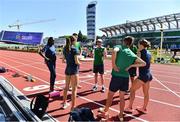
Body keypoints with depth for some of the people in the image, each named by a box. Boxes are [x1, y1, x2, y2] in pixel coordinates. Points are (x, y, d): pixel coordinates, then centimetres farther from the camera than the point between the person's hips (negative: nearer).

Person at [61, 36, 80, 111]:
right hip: (74, 70, -7)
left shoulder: (65, 49, 6)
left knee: (66, 87, 20)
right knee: (74, 88, 0)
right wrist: (79, 63, 4)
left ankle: (64, 103, 35)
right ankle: (73, 107, 4)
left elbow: (63, 60, 11)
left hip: (67, 69, 7)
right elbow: (76, 61, -16)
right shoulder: (74, 49, -13)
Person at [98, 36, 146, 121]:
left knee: (110, 95, 14)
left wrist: (113, 64, -19)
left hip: (116, 76, -3)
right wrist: (131, 65, 1)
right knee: (122, 97, 19)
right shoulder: (132, 55, 7)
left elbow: (114, 51, -28)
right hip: (126, 77, 4)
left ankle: (105, 112, 33)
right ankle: (121, 115, 30)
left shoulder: (119, 47, -3)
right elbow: (143, 63, 4)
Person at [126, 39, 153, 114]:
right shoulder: (149, 53, 10)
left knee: (132, 90, 6)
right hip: (149, 75, 8)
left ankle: (130, 107, 11)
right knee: (146, 93, 16)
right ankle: (144, 108, 30)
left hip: (142, 76, -8)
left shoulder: (140, 52, -11)